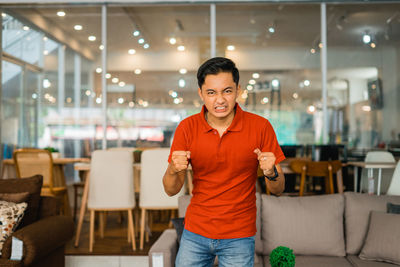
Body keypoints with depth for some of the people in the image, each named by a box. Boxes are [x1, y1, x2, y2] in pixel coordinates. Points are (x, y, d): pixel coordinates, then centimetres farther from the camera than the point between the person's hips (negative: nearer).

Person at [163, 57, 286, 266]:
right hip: (195, 233, 2)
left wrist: (271, 173, -28)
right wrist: (174, 170, -27)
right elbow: (171, 190, -5)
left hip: (239, 237, -1)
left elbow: (278, 190, -6)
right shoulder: (187, 127, -7)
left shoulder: (260, 127, -11)